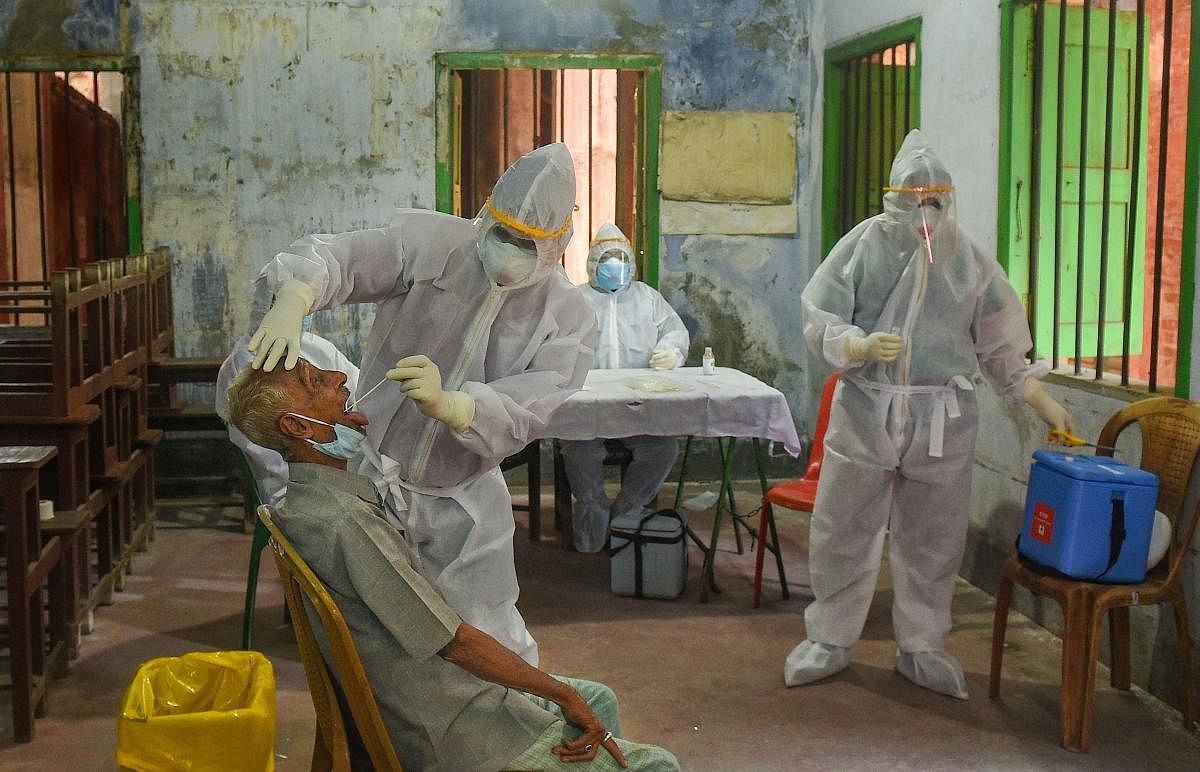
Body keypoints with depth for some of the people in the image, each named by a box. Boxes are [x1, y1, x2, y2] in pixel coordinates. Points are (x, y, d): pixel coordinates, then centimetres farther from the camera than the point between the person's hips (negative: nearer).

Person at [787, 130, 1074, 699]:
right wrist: (863, 346, -23)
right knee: (841, 531, 5)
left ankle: (921, 647, 26)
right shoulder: (862, 246, -2)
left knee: (933, 541, 9)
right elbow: (820, 323, -4)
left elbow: (1000, 347, 11)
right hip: (865, 412, -1)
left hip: (943, 420, 2)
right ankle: (829, 640, 22)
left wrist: (1044, 403, 9)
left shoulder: (969, 260, 4)